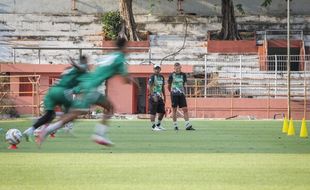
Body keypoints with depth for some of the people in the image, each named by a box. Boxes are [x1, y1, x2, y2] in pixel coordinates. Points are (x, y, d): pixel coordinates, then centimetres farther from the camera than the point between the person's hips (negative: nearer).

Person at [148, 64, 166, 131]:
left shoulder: (162, 77, 13)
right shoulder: (152, 77, -9)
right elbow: (149, 86, -17)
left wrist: (164, 96, 20)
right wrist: (153, 95, -25)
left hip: (160, 97, 7)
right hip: (153, 97, -7)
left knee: (162, 112, 8)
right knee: (153, 112, -5)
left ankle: (158, 125, 21)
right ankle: (153, 126, -1)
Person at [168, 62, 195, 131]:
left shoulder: (183, 75, 5)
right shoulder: (172, 75, -3)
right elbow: (169, 85, 7)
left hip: (181, 94, 2)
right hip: (174, 95, -2)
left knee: (185, 109, -4)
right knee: (174, 110, 3)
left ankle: (188, 126, -6)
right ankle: (175, 125, 11)